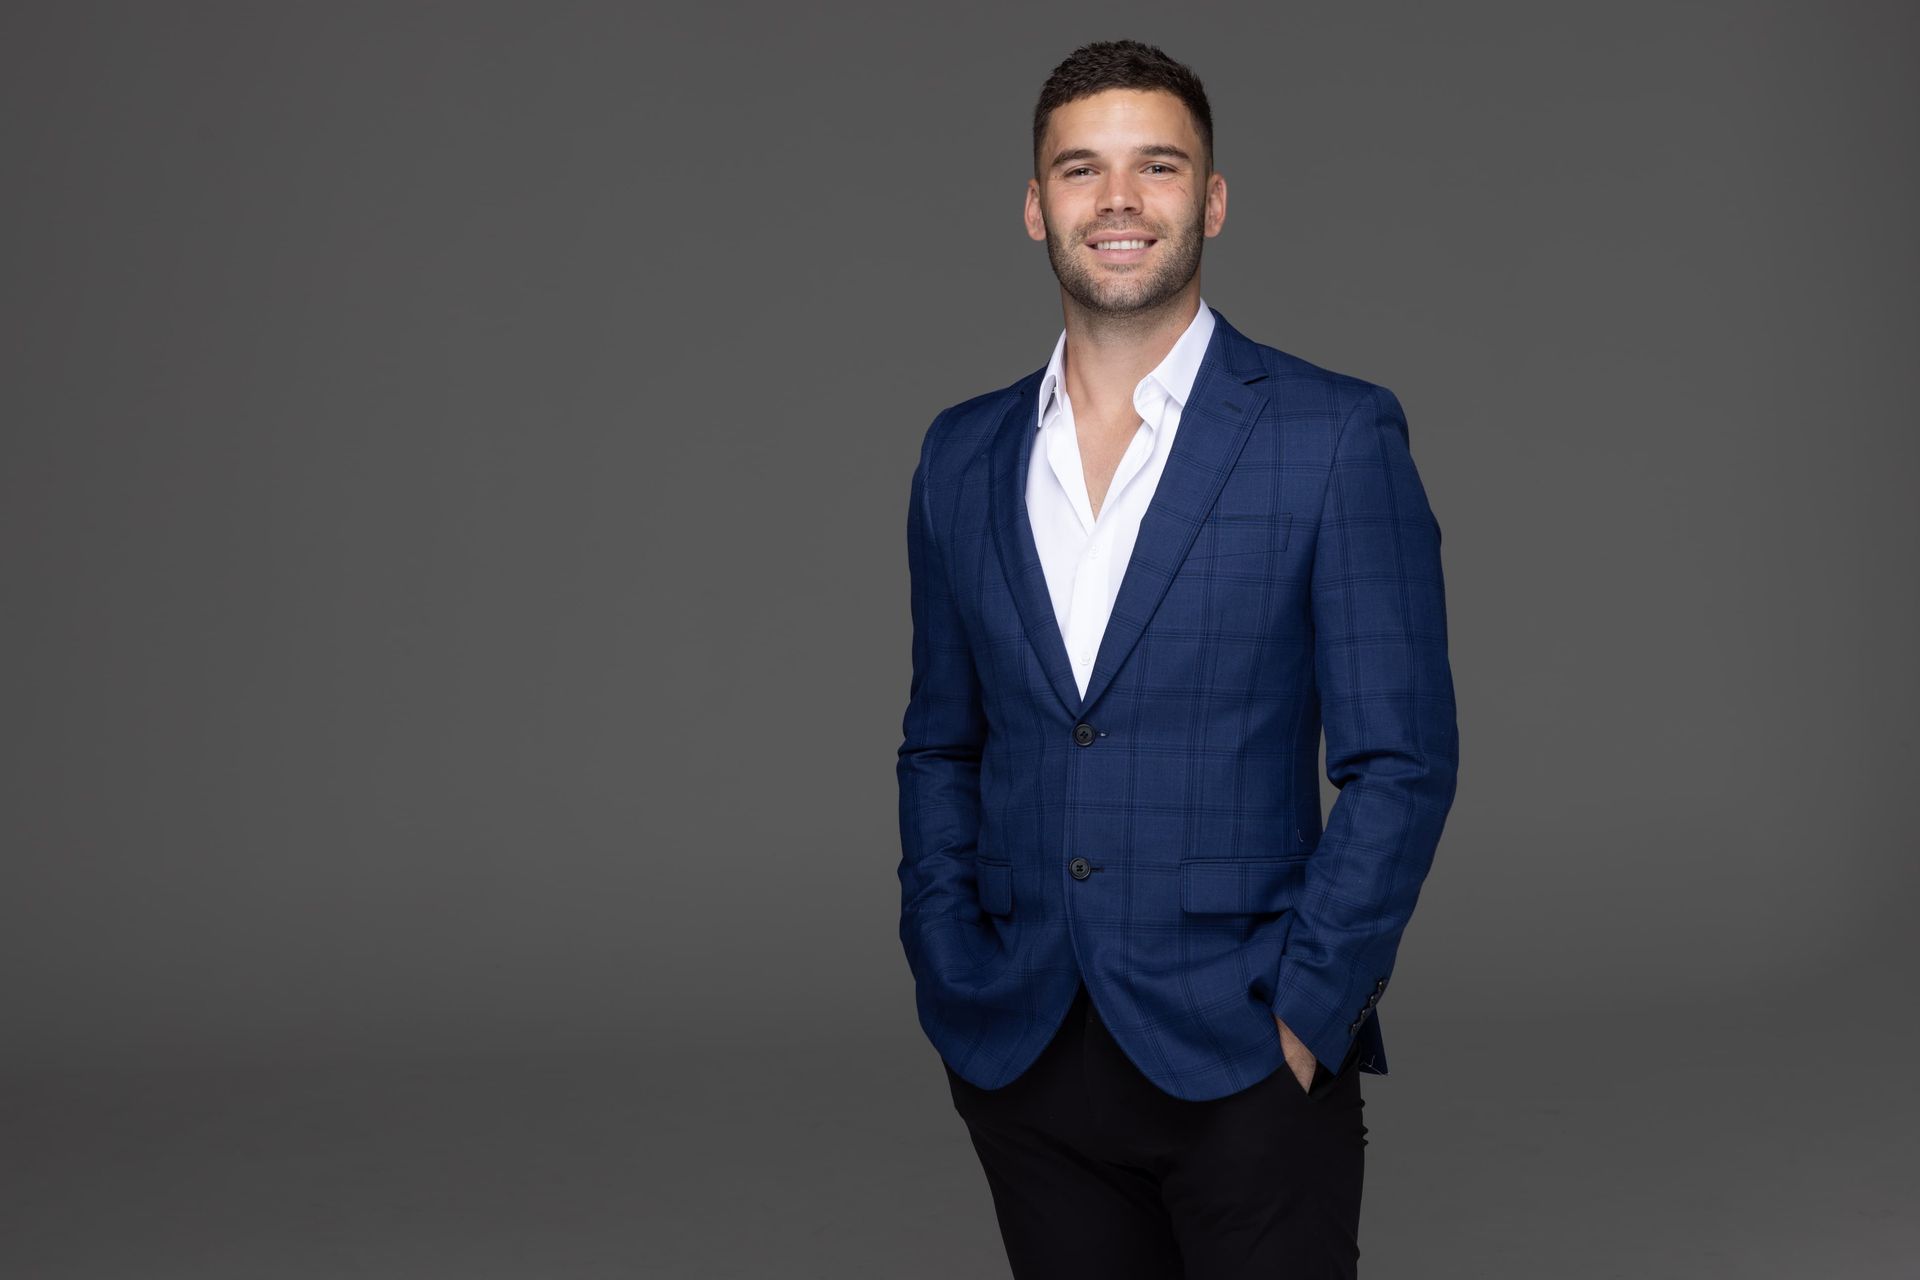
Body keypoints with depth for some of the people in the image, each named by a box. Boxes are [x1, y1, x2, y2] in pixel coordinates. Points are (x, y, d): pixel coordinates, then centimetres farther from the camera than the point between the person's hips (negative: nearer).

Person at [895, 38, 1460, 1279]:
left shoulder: (1337, 435, -5)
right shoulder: (964, 454, 7)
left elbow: (1402, 760, -6)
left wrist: (1302, 1017, -11)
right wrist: (952, 984, 4)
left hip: (1246, 1068, -3)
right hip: (1022, 1069, 4)